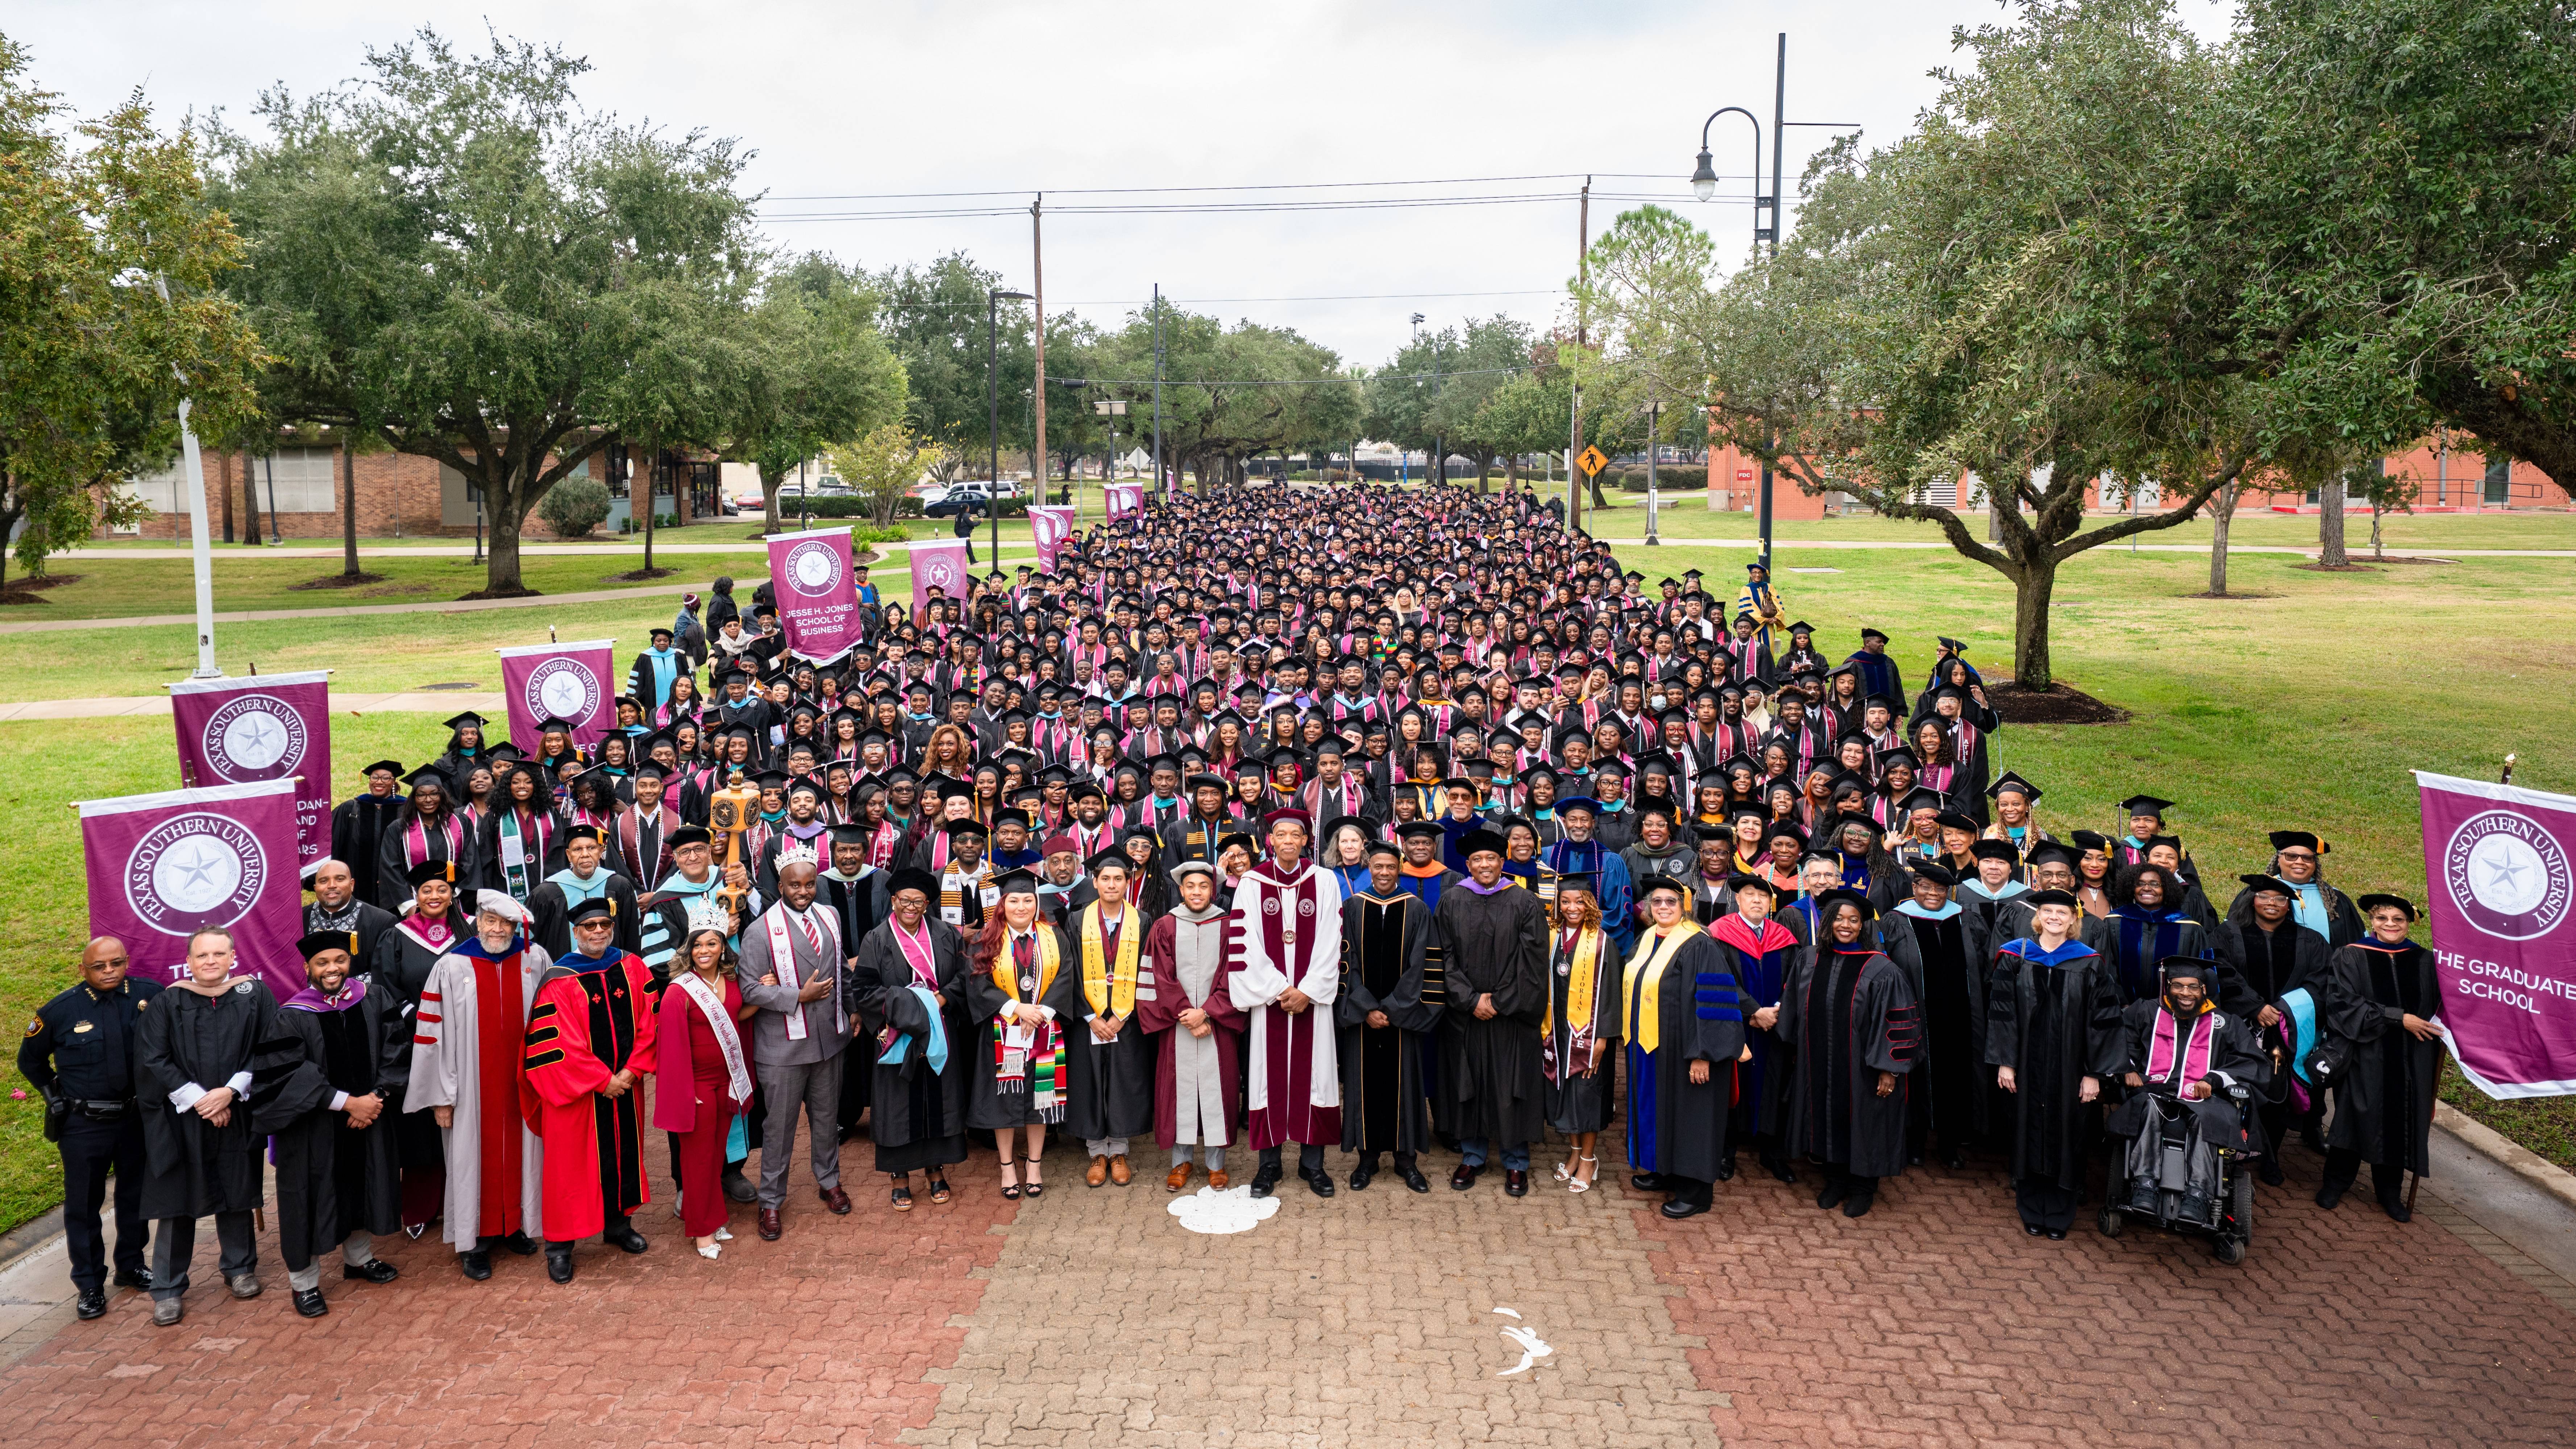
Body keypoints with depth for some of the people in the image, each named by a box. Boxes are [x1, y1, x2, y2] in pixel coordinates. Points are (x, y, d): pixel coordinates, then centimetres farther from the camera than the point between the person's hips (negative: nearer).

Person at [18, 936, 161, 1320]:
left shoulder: (151, 996, -10)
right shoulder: (60, 1011, -10)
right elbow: (30, 1061, 8)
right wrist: (55, 1097, 3)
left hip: (137, 1119, 2)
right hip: (83, 1126, -1)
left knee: (135, 1196, 16)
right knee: (83, 1204, 6)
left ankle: (131, 1266, 33)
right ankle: (89, 1285, 19)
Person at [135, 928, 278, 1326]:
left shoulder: (254, 996, 0)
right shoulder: (167, 1003, -2)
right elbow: (153, 1059, -5)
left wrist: (230, 1091, -14)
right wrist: (198, 1100, -12)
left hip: (236, 1115, 1)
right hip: (181, 1118, -1)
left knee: (236, 1192, 11)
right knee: (178, 1198, 2)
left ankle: (239, 1268, 29)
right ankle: (168, 1289, 12)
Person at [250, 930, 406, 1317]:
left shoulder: (375, 998, -2)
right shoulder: (292, 1017, -12)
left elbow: (397, 1049, -2)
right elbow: (291, 1075, -18)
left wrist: (377, 1096, -14)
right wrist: (348, 1102, -21)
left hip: (369, 1114, 4)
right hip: (314, 1128, -4)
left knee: (365, 1185, 18)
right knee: (312, 1197, 4)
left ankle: (359, 1258, 39)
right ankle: (304, 1282, 19)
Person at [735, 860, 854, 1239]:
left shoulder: (830, 918, 6)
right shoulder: (760, 931, -12)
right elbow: (750, 988, -15)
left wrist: (849, 1008, 11)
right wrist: (800, 997, -22)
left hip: (829, 1038, 5)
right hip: (783, 1045, -5)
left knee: (827, 1116, 18)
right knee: (779, 1125, 4)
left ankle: (829, 1182, 37)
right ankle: (771, 1201, 18)